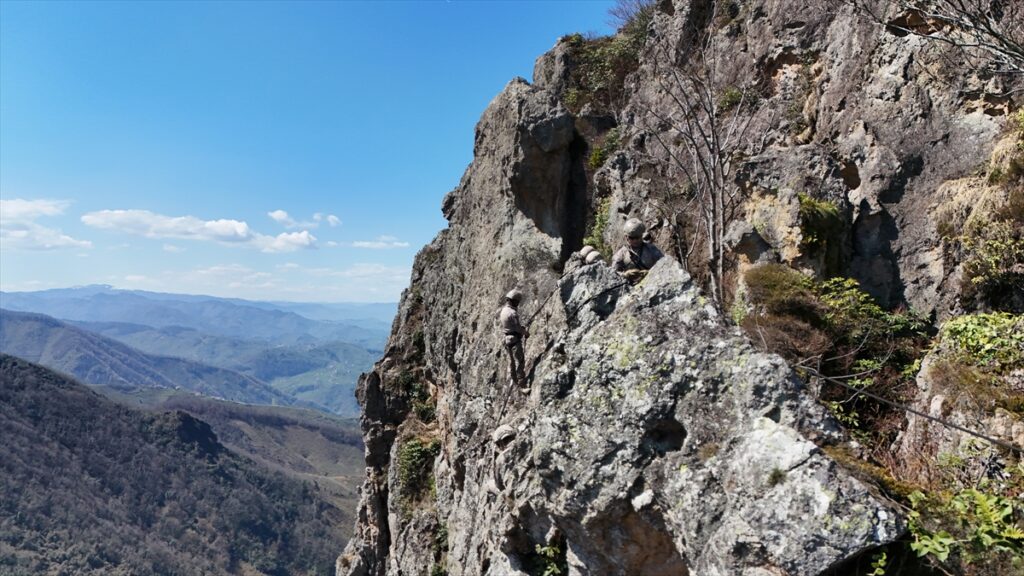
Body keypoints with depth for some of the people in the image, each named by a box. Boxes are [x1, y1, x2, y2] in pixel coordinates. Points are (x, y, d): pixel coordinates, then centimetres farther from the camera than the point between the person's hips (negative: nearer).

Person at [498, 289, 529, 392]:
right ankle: (522, 384, -5)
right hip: (515, 339, -10)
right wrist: (526, 333, 2)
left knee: (512, 360, 22)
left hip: (507, 338, 10)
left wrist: (523, 328, 7)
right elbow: (518, 327, -18)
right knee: (520, 361, -6)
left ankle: (513, 380, 35)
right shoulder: (512, 312, -22)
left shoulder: (503, 310, 6)